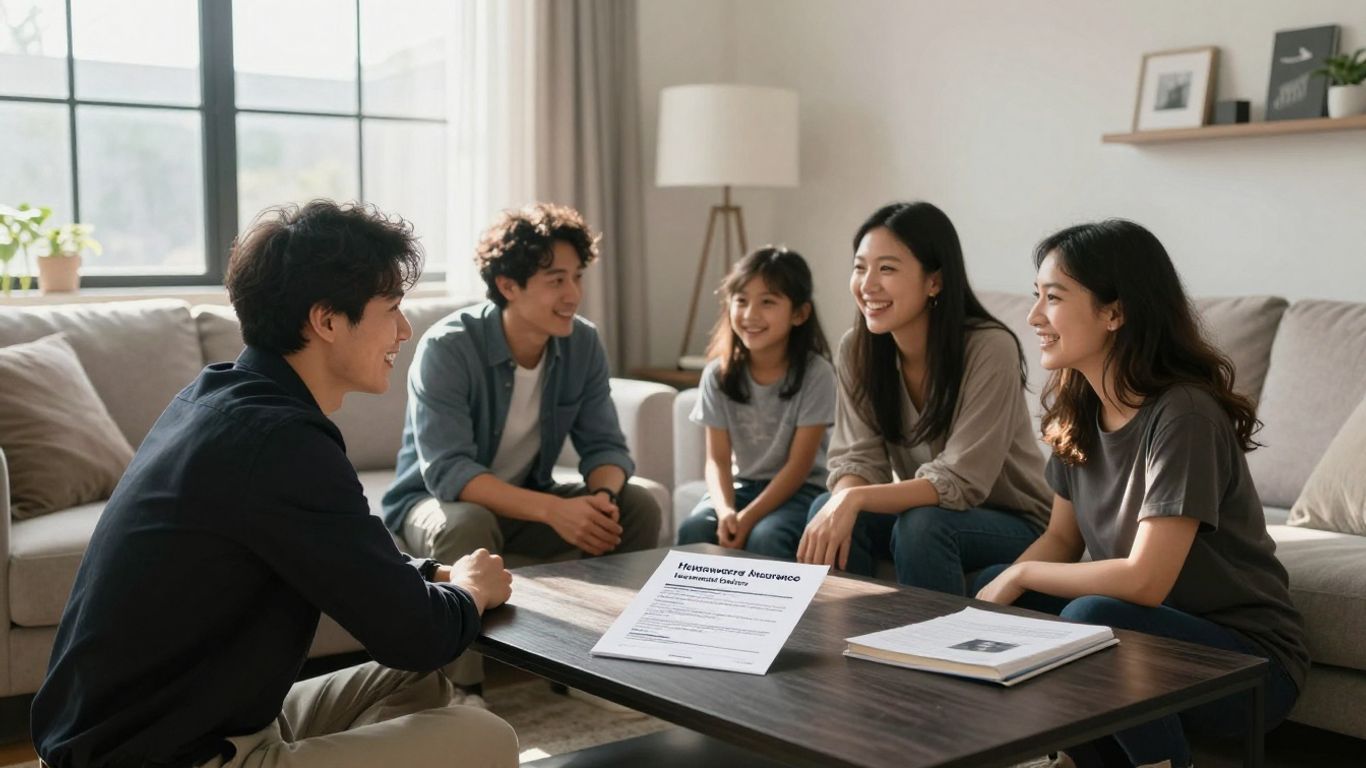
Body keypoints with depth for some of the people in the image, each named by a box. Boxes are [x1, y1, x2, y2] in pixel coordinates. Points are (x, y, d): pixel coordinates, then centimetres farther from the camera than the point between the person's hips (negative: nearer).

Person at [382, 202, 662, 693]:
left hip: (527, 499, 5)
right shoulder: (447, 348, -25)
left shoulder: (583, 345, -8)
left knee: (637, 506, -14)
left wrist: (601, 497, -32)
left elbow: (605, 446, -7)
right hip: (436, 501, -5)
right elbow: (447, 471, -33)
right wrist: (553, 510, -44)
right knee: (469, 524, -38)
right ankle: (463, 692, -26)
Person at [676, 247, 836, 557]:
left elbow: (798, 466, -15)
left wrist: (748, 518, -24)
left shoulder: (815, 373, -15)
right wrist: (725, 511, -26)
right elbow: (717, 459, -6)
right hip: (744, 483, 3)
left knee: (765, 537, -33)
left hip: (802, 489, -3)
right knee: (693, 529, -25)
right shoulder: (718, 374, -5)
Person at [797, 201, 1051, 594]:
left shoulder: (990, 349, -24)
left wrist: (855, 500, -38)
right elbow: (858, 459, -9)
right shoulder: (856, 349, -8)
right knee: (826, 508, -21)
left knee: (921, 525, -32)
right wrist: (842, 503, -32)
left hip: (1012, 523, -4)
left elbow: (960, 482, -26)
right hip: (922, 507, 5)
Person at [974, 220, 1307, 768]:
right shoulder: (1077, 410, -1)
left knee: (1091, 618, -31)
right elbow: (1062, 538, 7)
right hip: (1151, 627, 7)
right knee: (993, 592, -5)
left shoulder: (1182, 414, -24)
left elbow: (1144, 581, -29)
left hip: (1247, 657, -7)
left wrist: (1022, 574, -17)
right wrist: (994, 595, -11)